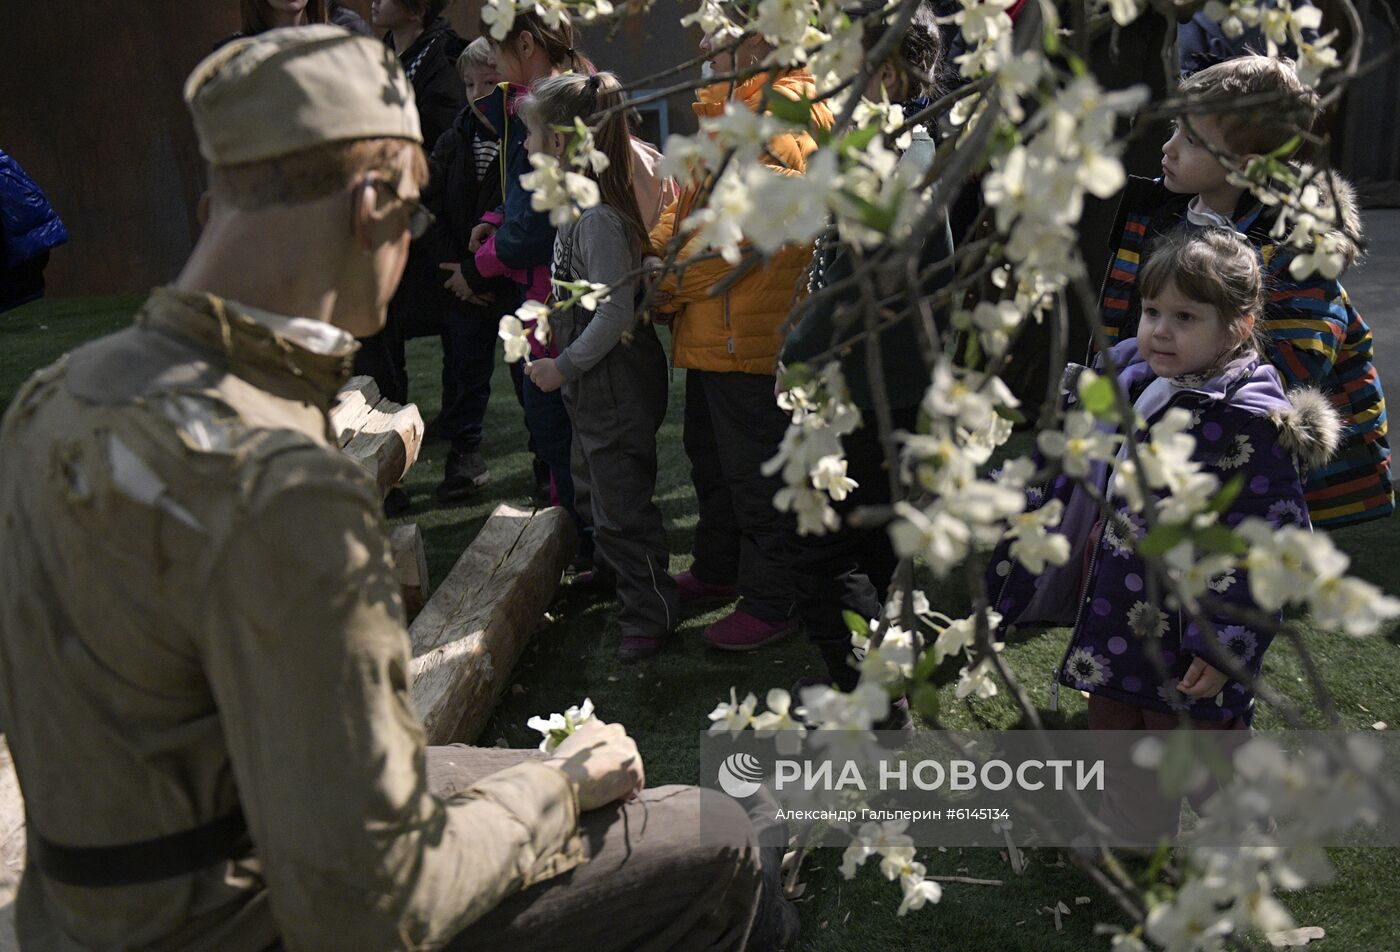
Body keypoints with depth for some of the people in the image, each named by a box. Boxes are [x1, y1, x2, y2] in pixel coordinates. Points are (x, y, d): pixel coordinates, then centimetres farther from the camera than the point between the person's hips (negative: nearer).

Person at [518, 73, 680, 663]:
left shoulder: (599, 220, -25)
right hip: (594, 384, 11)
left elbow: (615, 312, -27)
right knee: (590, 485, 27)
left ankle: (650, 612, 11)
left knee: (622, 501, -1)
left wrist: (565, 366, -19)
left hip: (614, 386, -11)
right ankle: (609, 566, 48)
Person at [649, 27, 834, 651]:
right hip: (711, 332, 11)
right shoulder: (728, 113, 19)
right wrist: (651, 256, 2)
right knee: (710, 457, 22)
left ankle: (772, 601, 12)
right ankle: (716, 571, 39)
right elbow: (687, 206, 20)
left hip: (751, 334, -11)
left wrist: (669, 286, -16)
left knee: (756, 472, -1)